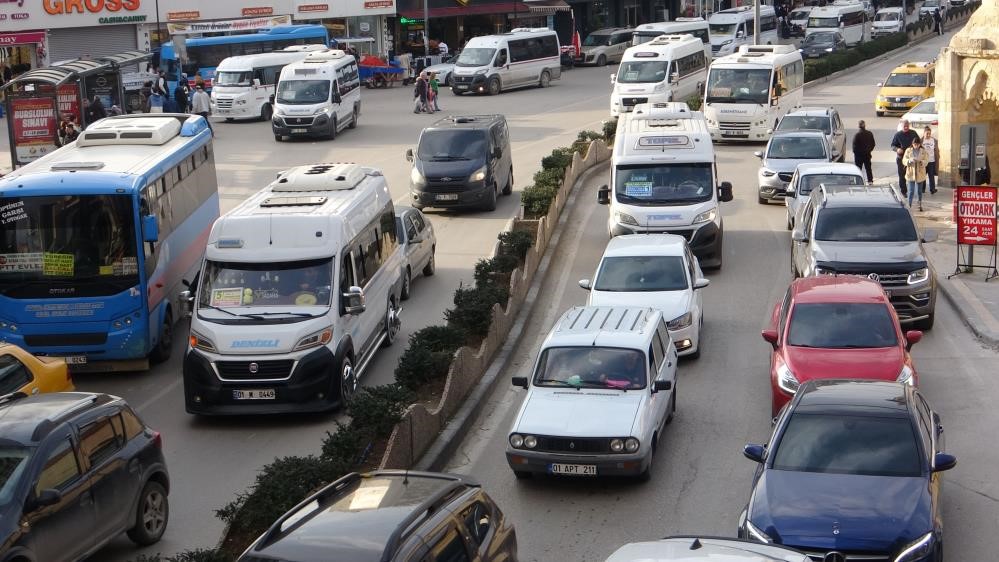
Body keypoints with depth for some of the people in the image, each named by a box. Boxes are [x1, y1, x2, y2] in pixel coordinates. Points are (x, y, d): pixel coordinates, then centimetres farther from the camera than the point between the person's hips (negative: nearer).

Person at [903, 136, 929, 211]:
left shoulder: (923, 151, 0)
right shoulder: (908, 150, -1)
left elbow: (926, 161, -4)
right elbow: (904, 161, -3)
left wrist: (921, 162, -25)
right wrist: (909, 160, -24)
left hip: (920, 174, 1)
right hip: (911, 173, -1)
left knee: (919, 191, 11)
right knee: (911, 191, -4)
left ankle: (920, 205, 24)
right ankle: (909, 205, 3)